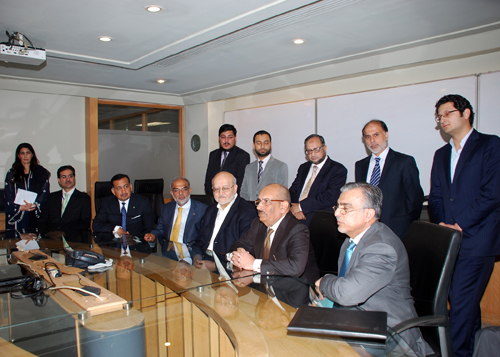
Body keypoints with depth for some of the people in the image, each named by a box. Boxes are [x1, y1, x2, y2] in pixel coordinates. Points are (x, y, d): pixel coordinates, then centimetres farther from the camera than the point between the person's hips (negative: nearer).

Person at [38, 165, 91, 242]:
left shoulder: (84, 198, 10)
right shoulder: (52, 197, 22)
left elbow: (85, 223, -1)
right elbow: (43, 220, 16)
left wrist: (64, 233, -12)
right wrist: (47, 232, -6)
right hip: (49, 238, 3)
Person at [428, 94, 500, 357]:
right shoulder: (441, 155, 18)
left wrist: (459, 225, -13)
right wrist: (442, 224, -3)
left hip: (476, 239, -6)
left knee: (461, 300, -7)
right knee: (466, 299, 14)